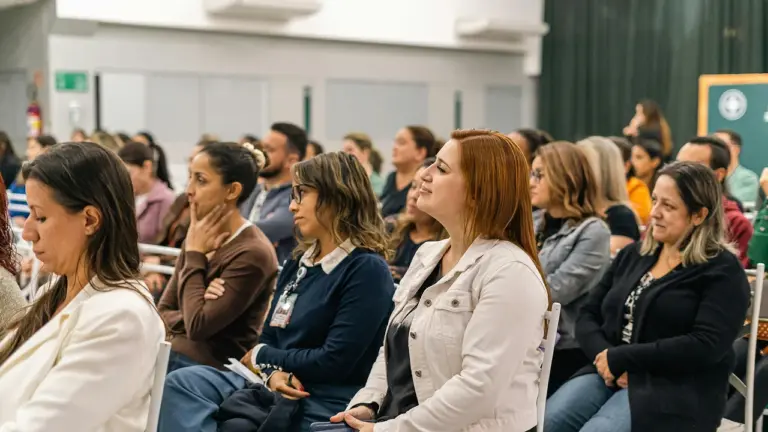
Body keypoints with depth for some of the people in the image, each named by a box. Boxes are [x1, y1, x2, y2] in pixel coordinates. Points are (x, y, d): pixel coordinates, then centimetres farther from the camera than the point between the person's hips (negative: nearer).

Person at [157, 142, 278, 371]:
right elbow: (162, 313, 10)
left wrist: (194, 253, -11)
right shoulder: (199, 239, 8)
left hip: (213, 370, -7)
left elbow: (198, 326, -19)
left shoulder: (252, 252, -15)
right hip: (174, 357, 7)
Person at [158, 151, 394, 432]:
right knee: (182, 383, -17)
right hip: (276, 387, 8)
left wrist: (260, 357, -2)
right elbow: (269, 338, 14)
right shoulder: (298, 262, 16)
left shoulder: (367, 270, -10)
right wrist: (273, 372, -10)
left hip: (323, 405, -8)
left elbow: (333, 362, -16)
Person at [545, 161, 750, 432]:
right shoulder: (633, 255, 16)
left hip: (674, 391, -5)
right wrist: (603, 356, -9)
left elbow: (707, 346, -15)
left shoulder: (722, 271, -2)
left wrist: (620, 358, -16)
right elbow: (588, 316, 14)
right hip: (609, 374, 5)